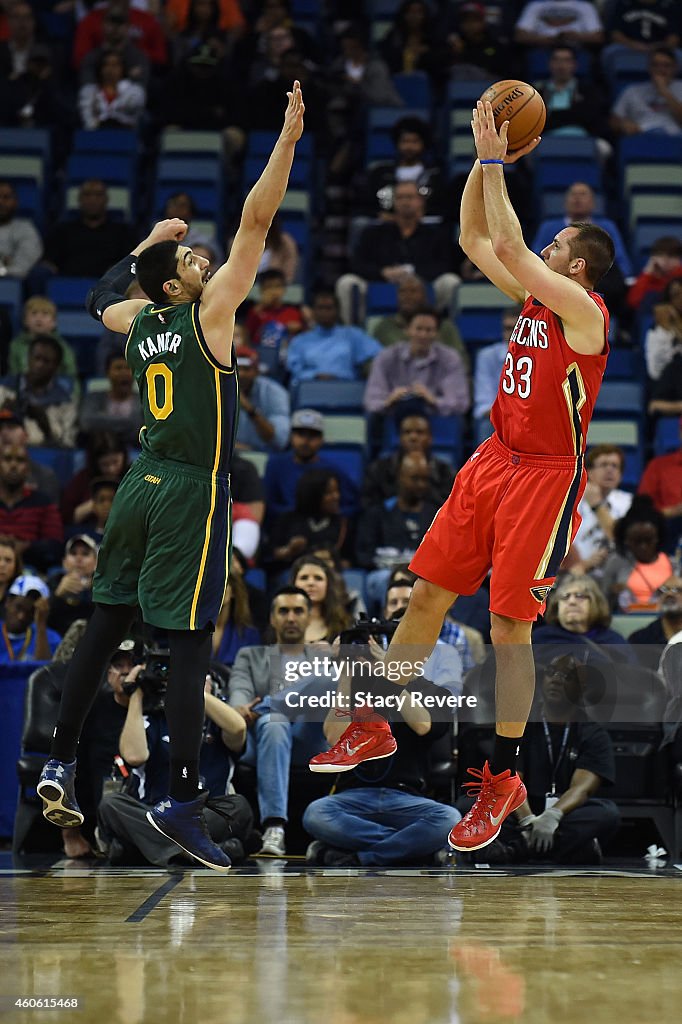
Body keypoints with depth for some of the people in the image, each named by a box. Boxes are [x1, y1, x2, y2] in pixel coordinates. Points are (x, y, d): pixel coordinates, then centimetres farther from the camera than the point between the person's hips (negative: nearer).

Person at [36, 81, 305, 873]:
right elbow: (255, 221, -13)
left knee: (105, 626, 15)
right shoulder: (206, 312, -10)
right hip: (191, 493, -7)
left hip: (141, 488, 7)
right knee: (190, 645, -8)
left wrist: (144, 246, 33)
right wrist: (288, 139, -12)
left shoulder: (139, 322, 8)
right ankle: (181, 800, -12)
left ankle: (60, 762, 18)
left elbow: (99, 299, 33)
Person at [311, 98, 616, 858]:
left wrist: (496, 163, -16)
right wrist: (485, 161, 3)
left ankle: (503, 779, 3)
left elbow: (509, 247, -23)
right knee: (427, 594, 10)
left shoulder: (583, 309, -15)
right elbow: (474, 240, 13)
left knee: (510, 626, -6)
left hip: (545, 475, -8)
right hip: (494, 461, 8)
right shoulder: (533, 298, 9)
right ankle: (372, 727, 23)